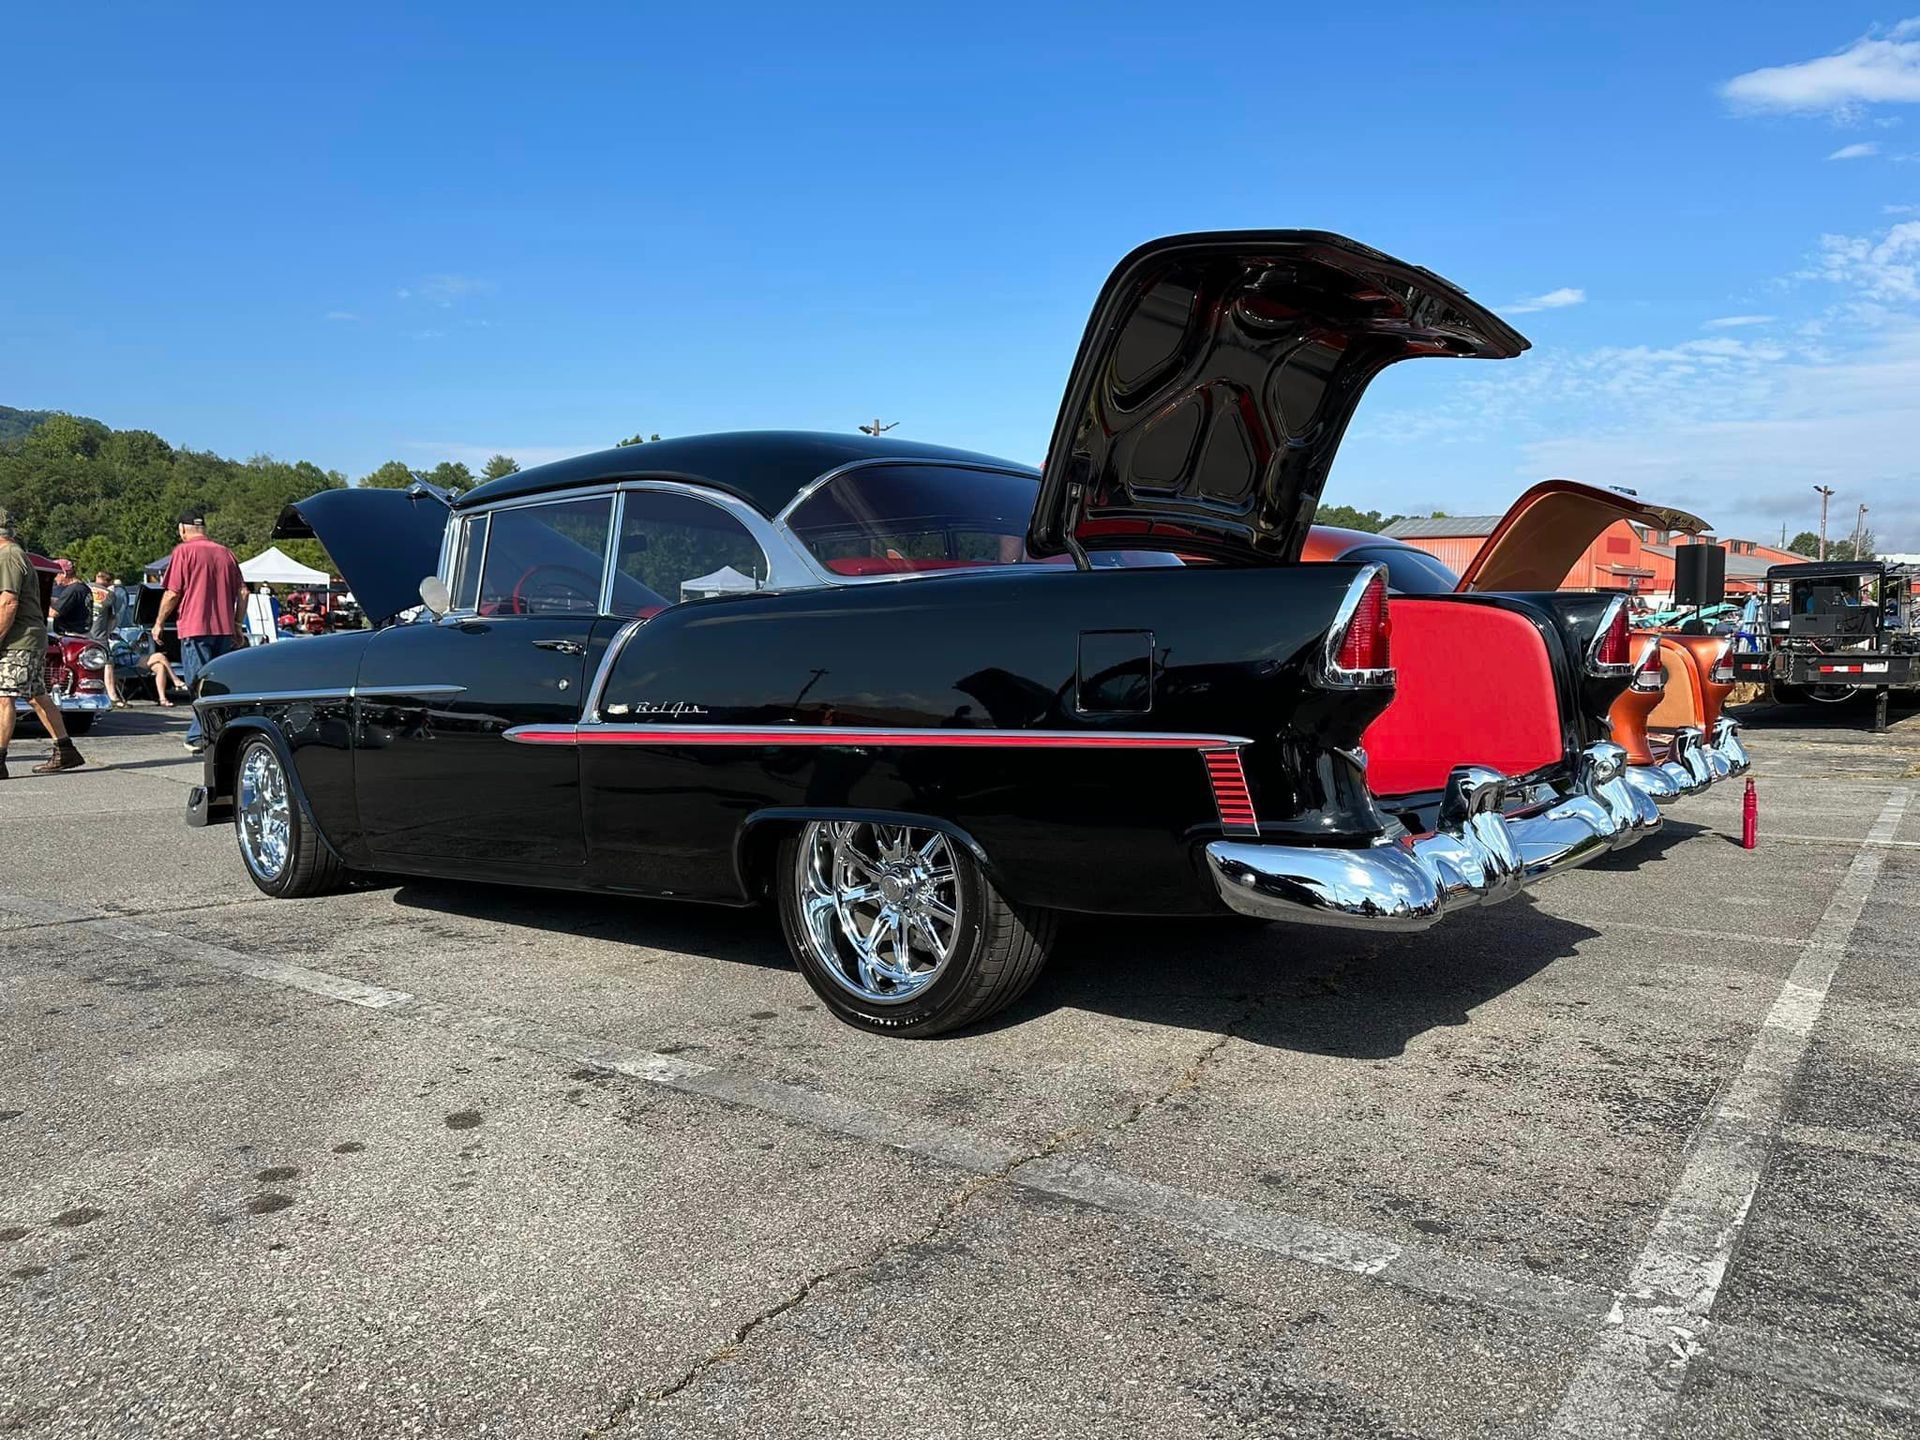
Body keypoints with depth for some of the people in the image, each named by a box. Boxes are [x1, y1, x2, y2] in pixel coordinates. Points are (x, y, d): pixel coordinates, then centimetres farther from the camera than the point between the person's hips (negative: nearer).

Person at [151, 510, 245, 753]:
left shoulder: (183, 551, -3)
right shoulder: (225, 552, 12)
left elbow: (173, 593, -6)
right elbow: (242, 593, 11)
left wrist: (159, 623, 6)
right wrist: (237, 625, 17)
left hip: (195, 628, -5)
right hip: (224, 629, 5)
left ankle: (200, 737, -10)